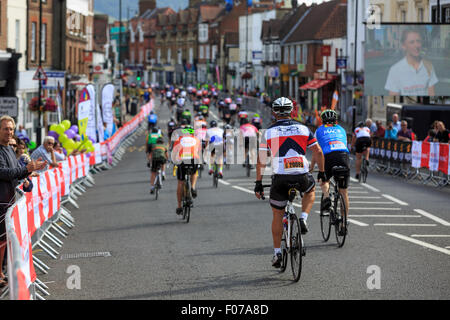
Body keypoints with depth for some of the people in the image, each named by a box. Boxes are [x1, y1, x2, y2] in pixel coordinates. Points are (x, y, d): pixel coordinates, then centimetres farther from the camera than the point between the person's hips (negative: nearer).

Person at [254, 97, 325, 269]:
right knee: (310, 190, 35)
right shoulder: (303, 129, 8)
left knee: (277, 216, 15)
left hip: (280, 179, 0)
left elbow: (261, 160, 3)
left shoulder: (269, 132, 4)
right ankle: (303, 219, 13)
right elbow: (318, 152, 9)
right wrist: (322, 172, 23)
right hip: (302, 177, 0)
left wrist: (258, 183, 9)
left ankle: (277, 253, 15)